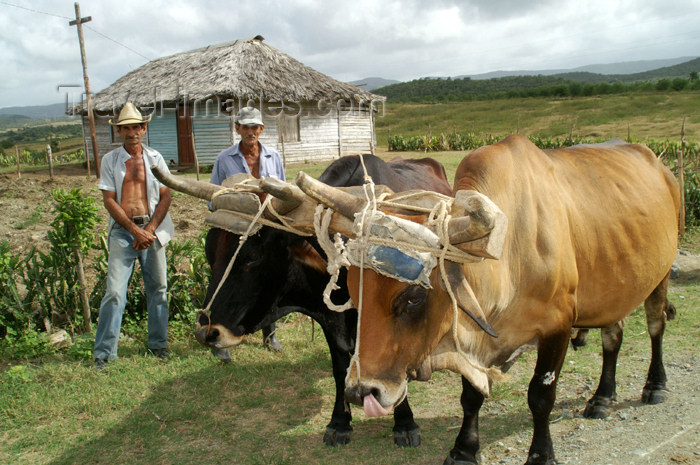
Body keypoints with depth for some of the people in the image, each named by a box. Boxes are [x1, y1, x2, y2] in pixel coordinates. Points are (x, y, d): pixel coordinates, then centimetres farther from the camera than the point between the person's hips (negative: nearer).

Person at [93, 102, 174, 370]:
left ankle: (158, 344, 21)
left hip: (153, 229, 2)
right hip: (122, 230, -1)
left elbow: (165, 197, 4)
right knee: (114, 291, -6)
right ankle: (104, 352, 3)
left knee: (158, 287, 6)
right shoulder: (110, 160, 4)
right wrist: (134, 229, -10)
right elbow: (109, 200, -1)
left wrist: (149, 230, -8)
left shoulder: (155, 158, 7)